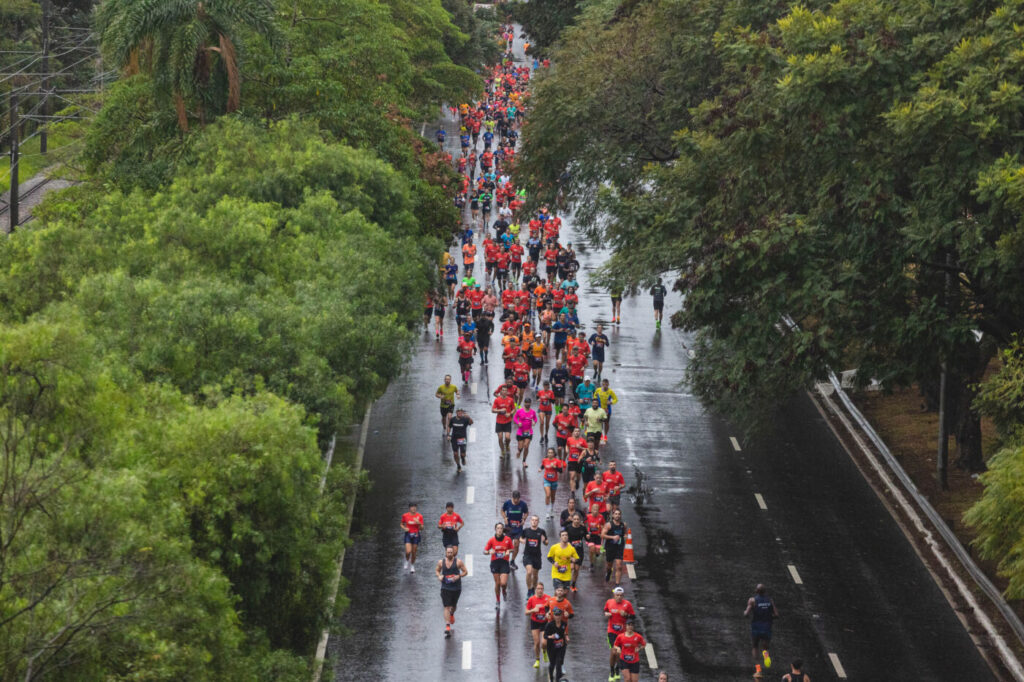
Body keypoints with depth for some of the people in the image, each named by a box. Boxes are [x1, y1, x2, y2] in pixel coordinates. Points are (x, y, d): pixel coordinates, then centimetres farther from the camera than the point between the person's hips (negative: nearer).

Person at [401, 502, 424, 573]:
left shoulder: (419, 516, -3)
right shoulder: (405, 515, -2)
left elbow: (421, 528, -1)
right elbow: (401, 524, 12)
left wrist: (419, 523, -21)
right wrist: (404, 528, -8)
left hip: (416, 535, 1)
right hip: (408, 535, -1)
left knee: (414, 552, 5)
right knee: (408, 551, -15)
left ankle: (412, 566, 25)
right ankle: (407, 561, 17)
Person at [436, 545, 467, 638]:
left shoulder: (458, 562, -8)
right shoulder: (441, 562, -3)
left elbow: (465, 572, -2)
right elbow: (437, 570, 14)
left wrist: (458, 576, -21)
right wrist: (439, 576, -8)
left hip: (456, 588, 0)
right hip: (445, 588, 0)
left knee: (454, 605, 19)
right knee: (446, 607, -11)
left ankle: (452, 614, 55)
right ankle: (447, 627, -15)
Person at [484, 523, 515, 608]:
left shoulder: (508, 539, -3)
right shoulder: (491, 540, -3)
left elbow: (513, 549, 10)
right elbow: (485, 551, 1)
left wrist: (509, 551, -12)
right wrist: (489, 551, -20)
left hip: (504, 563, -1)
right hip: (495, 562, 1)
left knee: (503, 583, -10)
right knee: (497, 583, 3)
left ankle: (504, 592, 27)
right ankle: (497, 602, 20)